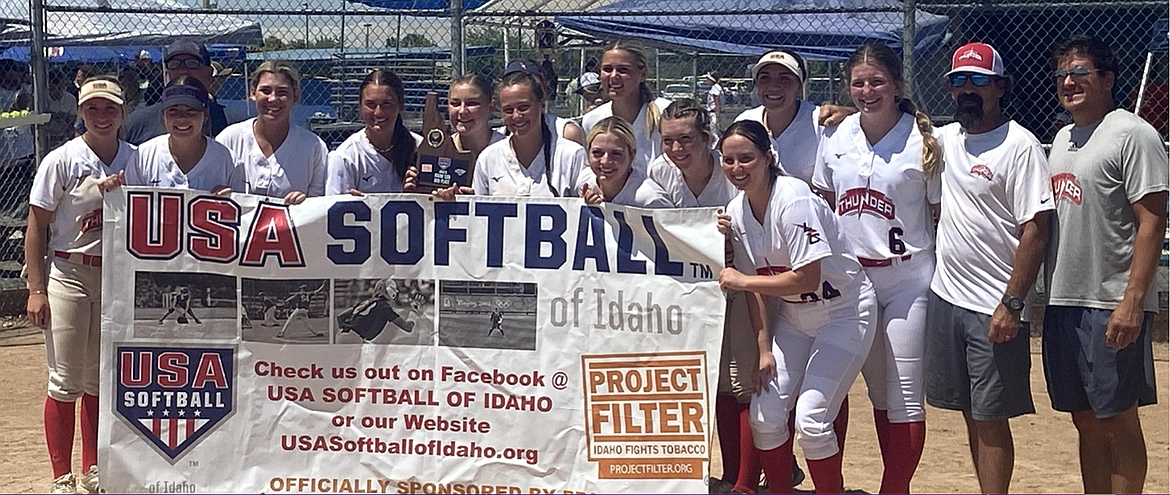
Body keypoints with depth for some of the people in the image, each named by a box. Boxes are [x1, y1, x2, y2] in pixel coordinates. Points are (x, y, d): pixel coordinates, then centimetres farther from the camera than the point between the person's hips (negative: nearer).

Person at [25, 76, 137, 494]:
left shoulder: (136, 160, 3)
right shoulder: (61, 161, -7)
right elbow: (37, 227, -6)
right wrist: (36, 290, -10)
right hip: (68, 276, -4)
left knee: (102, 380, 12)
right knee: (66, 382, -3)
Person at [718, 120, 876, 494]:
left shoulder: (793, 200, -24)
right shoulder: (736, 211, -2)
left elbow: (806, 279, -29)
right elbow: (755, 288, 2)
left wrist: (740, 281, -21)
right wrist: (764, 348, -1)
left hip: (844, 313, -7)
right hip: (793, 317, 7)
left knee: (810, 418, -15)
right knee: (765, 414, -1)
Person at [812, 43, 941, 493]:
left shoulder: (922, 140, -8)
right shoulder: (838, 136, 4)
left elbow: (940, 212, -4)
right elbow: (824, 201, 15)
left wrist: (943, 270, -8)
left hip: (907, 280, -4)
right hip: (852, 278, 5)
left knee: (904, 396, -3)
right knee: (878, 391, 14)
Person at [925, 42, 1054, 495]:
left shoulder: (1020, 145, -9)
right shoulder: (947, 138, 10)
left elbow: (1035, 231, -14)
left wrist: (1011, 304, -19)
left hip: (995, 309, -7)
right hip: (946, 298, 7)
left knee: (991, 419, -2)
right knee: (971, 415, 13)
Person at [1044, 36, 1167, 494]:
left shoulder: (1132, 134, -9)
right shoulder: (1062, 139, 16)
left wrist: (1132, 301, -22)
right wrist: (1051, 294, 15)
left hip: (1112, 307, -8)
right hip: (1062, 302, 8)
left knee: (1118, 419, 0)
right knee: (1086, 421, 13)